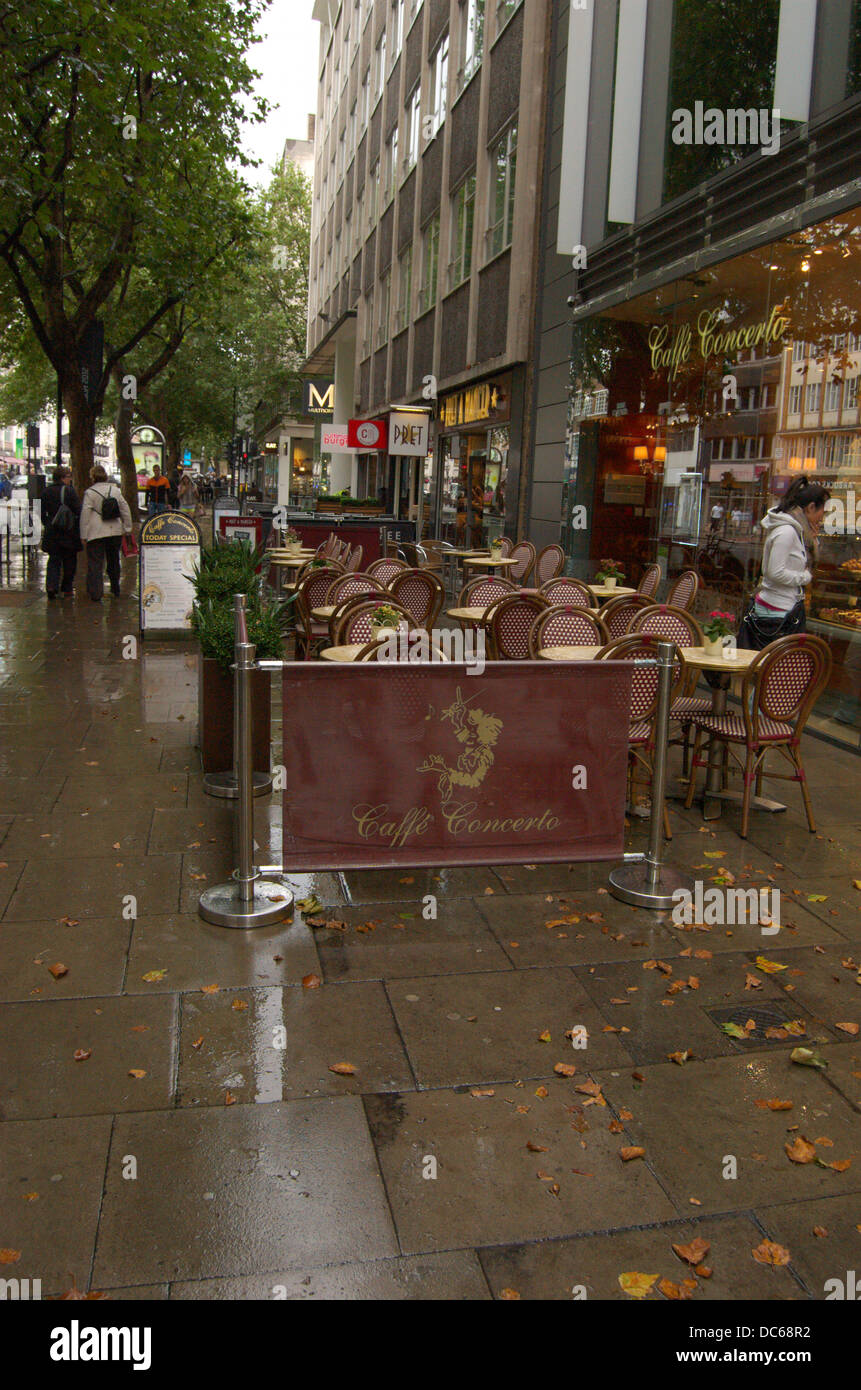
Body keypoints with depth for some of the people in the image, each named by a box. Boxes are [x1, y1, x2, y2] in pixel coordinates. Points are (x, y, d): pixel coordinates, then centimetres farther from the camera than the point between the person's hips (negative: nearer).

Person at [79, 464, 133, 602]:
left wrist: (83, 535, -4)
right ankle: (115, 590, 29)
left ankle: (96, 594, -6)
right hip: (115, 532, 5)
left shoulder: (89, 493, -7)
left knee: (95, 564, -1)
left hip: (96, 534, -5)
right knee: (114, 561, 18)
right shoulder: (115, 490, 7)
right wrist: (127, 528, 15)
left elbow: (85, 514, -8)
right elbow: (125, 509, 9)